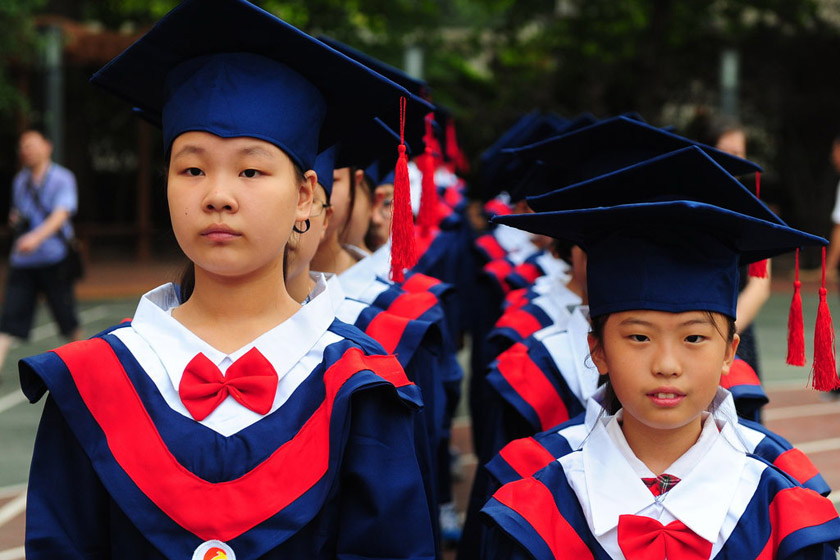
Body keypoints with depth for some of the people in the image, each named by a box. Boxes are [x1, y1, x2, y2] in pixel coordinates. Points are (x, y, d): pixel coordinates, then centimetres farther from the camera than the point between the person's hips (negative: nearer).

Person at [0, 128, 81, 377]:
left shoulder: (63, 178, -4)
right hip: (22, 261, 4)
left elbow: (60, 215, -19)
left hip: (54, 258, -4)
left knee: (67, 319, 6)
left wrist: (36, 237, -36)